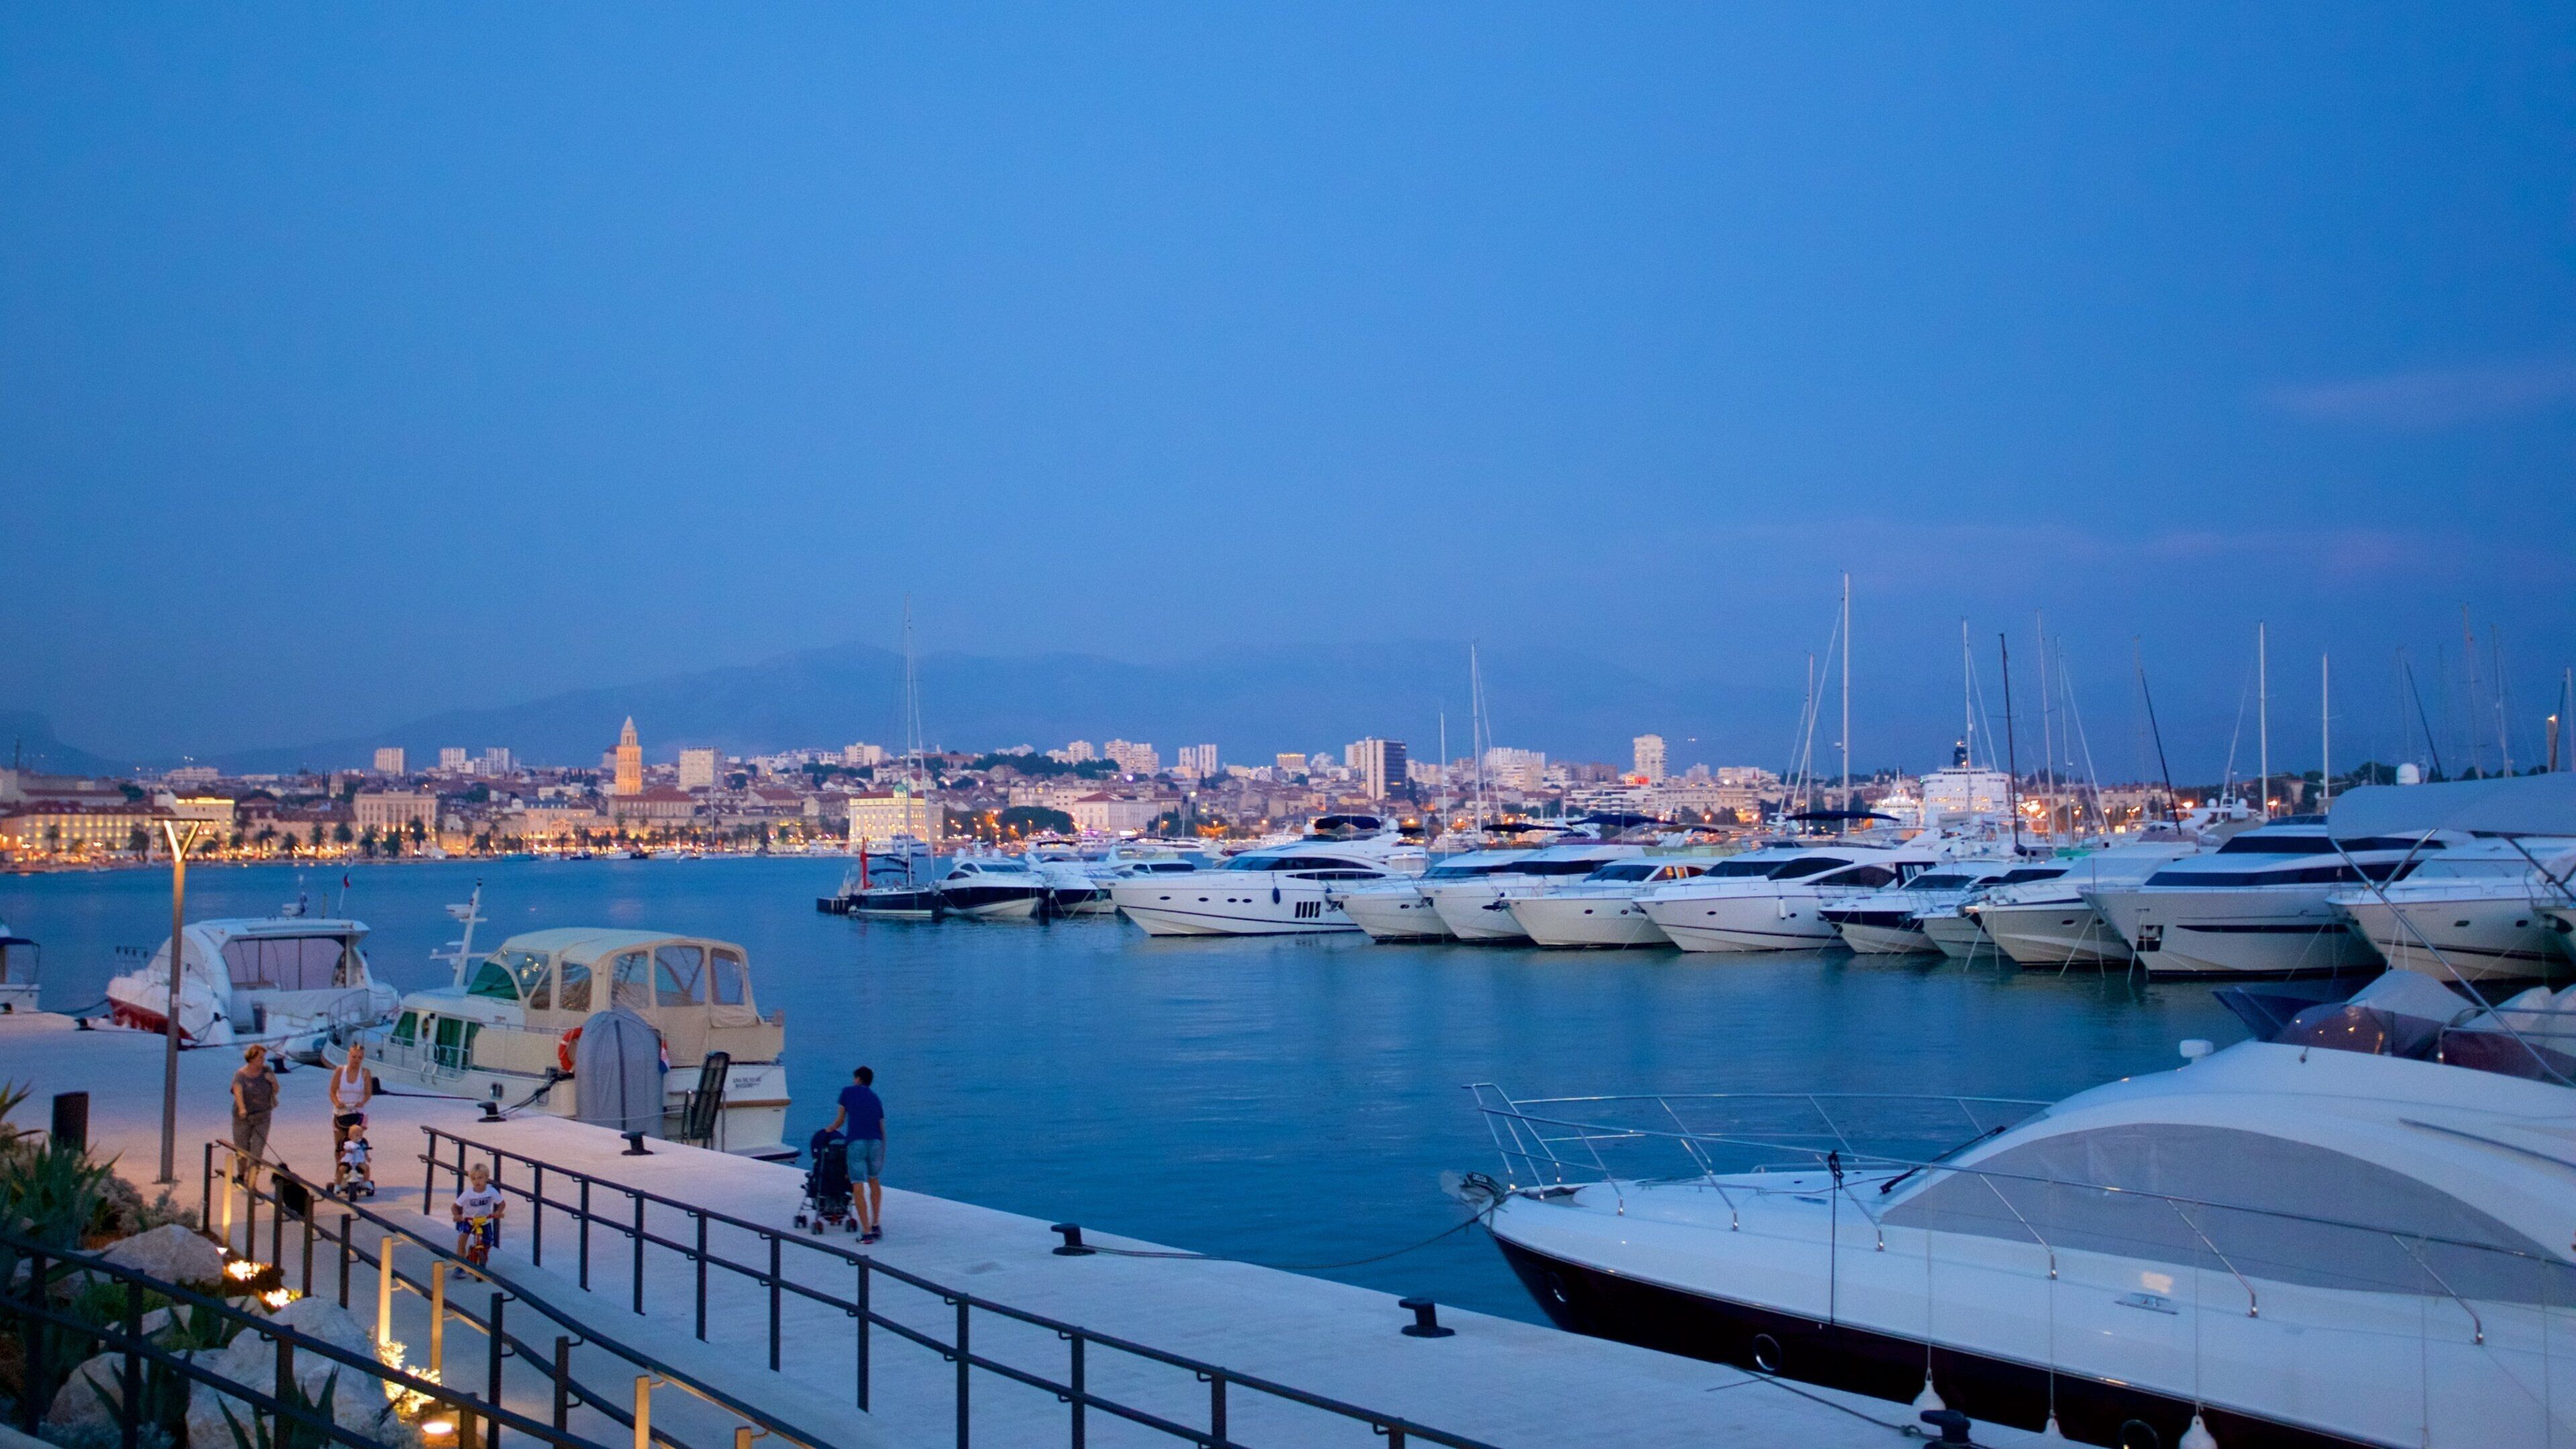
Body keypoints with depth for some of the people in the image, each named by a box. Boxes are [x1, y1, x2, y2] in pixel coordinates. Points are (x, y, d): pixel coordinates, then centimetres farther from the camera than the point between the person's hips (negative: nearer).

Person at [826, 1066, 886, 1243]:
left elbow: (840, 1121, 20)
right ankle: (876, 1224, 15)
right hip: (876, 1142, 3)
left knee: (858, 1187, 0)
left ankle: (866, 1232, -5)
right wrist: (883, 1156, 26)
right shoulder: (875, 1099, 22)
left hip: (856, 1142, -3)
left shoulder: (848, 1092, 13)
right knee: (873, 1181, 22)